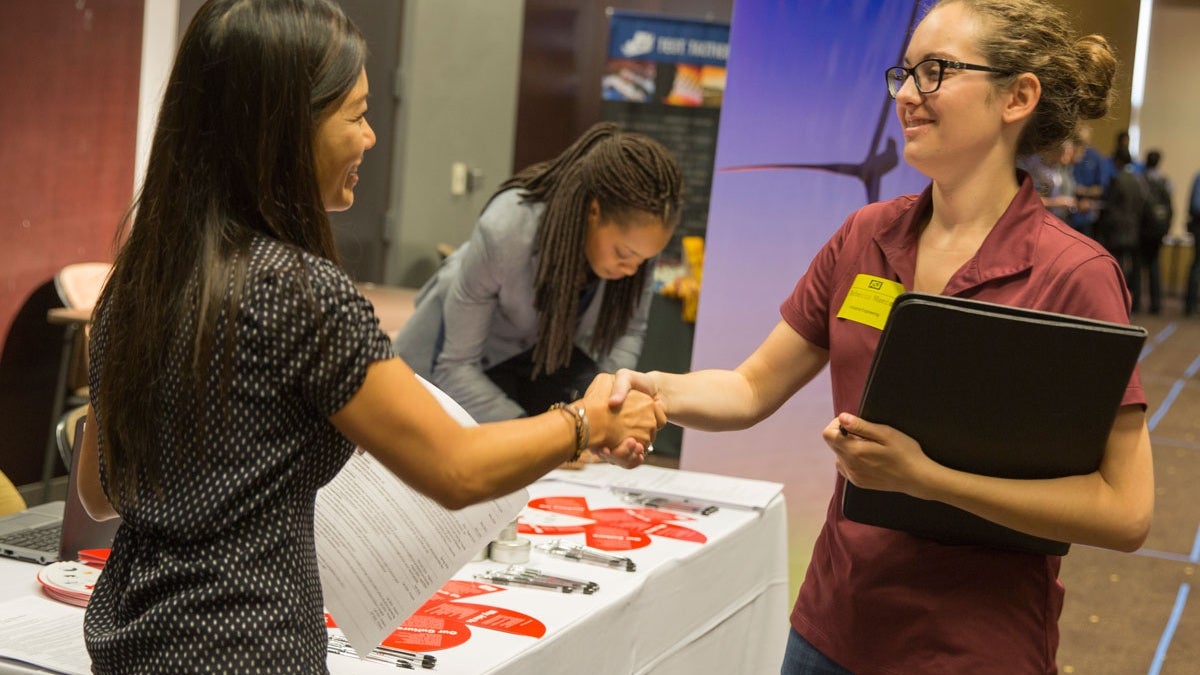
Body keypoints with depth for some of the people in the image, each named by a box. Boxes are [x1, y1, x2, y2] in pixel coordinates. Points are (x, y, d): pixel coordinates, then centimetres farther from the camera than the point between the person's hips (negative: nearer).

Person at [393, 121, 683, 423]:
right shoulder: (505, 232, -39)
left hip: (555, 347, 3)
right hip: (475, 356, -3)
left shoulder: (634, 233, -27)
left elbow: (628, 329, -10)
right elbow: (455, 365, -31)